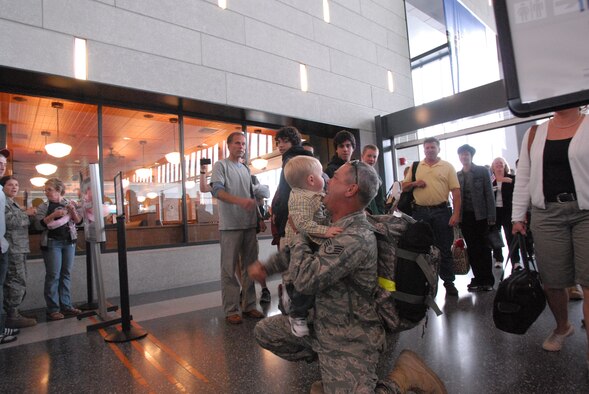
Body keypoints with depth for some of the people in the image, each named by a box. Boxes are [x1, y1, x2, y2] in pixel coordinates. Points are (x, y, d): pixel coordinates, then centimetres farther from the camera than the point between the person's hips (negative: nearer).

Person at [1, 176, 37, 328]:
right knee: (17, 282, -10)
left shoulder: (14, 203, 20)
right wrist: (26, 213, -7)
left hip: (19, 248, 10)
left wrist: (30, 214, 7)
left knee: (15, 282, 12)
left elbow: (24, 223, 24)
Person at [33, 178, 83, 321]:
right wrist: (53, 215, -20)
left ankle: (66, 305, 14)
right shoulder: (43, 206, 1)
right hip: (51, 243, -3)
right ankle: (53, 309, 4)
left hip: (69, 242, 3)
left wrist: (73, 211, -12)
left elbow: (79, 222, 5)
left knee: (66, 274, 7)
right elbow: (38, 225, -8)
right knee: (53, 275, -3)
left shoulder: (69, 203, 7)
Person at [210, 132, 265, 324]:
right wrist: (240, 201, -30)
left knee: (249, 267, 9)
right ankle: (231, 310, 7)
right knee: (229, 269, -1)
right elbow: (217, 190, -15)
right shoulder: (221, 165, 1)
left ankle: (249, 306, 19)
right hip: (230, 226, -6)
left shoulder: (246, 169, 20)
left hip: (249, 225, 6)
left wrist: (259, 219, 16)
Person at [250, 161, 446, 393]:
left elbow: (305, 279, -31)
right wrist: (266, 267, 3)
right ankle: (330, 373, 17)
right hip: (321, 322, 8)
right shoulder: (333, 225, 1)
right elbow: (298, 251, 15)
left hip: (350, 340, -8)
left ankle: (402, 375, 7)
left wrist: (300, 232, -16)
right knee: (264, 332, 10)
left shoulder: (357, 238, -29)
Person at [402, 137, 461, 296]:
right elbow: (404, 187, 13)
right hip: (420, 212, 2)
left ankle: (448, 281, 19)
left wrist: (456, 214, -10)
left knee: (444, 248, 6)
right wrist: (414, 183, -9)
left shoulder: (447, 167, 2)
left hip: (441, 211, -2)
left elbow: (456, 192, -2)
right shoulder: (415, 166, 9)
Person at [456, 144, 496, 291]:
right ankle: (478, 278, 15)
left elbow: (489, 194, -3)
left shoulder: (482, 171, 1)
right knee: (472, 249, 7)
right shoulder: (457, 175, 9)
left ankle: (488, 280, 12)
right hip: (465, 216, 3)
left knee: (484, 247, 4)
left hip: (480, 215, -3)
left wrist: (491, 216, -9)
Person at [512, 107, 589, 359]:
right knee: (552, 282, 8)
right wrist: (518, 216, 7)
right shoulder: (533, 134, 12)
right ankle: (562, 327, 34)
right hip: (547, 214, 2)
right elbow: (523, 178, 12)